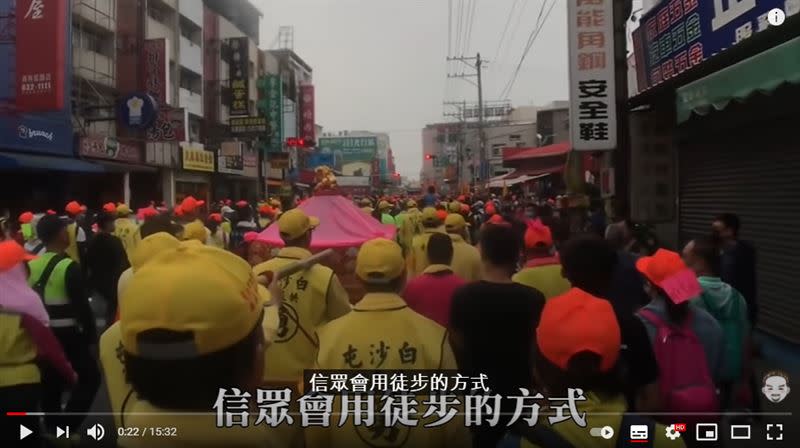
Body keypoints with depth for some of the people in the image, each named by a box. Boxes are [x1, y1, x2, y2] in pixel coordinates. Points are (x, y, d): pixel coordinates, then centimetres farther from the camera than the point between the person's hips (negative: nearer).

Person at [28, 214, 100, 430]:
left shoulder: (31, 265, 0)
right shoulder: (69, 267, -19)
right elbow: (81, 305, -17)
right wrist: (91, 332, -5)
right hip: (66, 333, -7)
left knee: (51, 381, 17)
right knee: (89, 377, 4)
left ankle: (53, 426, 27)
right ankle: (65, 427, -2)